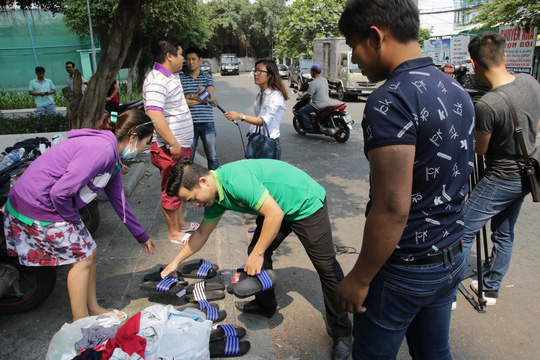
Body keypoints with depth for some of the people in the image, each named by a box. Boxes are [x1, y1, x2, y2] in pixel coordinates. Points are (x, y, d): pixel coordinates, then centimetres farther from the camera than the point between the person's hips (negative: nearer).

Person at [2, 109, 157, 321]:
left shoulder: (112, 155, 7)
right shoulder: (101, 149, -26)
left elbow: (118, 200, 16)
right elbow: (60, 192, -29)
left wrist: (141, 236, 22)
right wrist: (73, 220, -9)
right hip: (37, 208, -9)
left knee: (89, 251, 14)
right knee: (82, 257, 2)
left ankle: (92, 308, 30)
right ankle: (81, 324, 19)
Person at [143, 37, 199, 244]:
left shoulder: (172, 76, 14)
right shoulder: (156, 81, -20)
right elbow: (154, 115, -29)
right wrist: (172, 143, -28)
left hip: (180, 144, 11)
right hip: (169, 147, -11)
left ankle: (181, 223, 35)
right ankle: (174, 232, 15)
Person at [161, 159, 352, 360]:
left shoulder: (236, 179, -33)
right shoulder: (215, 196, -3)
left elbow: (275, 214, -31)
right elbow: (202, 233, 12)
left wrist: (257, 254, -21)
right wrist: (176, 261, 18)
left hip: (307, 203, -8)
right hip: (278, 208, 9)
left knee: (326, 266, -5)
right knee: (256, 252, 7)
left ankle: (341, 332, 10)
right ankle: (265, 305, 28)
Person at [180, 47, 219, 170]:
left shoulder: (208, 77, 10)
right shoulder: (181, 78, 6)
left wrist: (190, 96, -4)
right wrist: (202, 98, -6)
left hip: (207, 123, 0)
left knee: (213, 157, 5)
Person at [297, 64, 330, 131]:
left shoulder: (314, 83, -19)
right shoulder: (324, 80, 9)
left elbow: (308, 95, -19)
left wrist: (300, 98, 1)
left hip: (318, 105, -9)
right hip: (327, 103, 9)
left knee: (301, 112, -1)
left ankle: (309, 127, -6)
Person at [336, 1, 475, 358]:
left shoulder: (391, 101, -24)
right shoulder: (458, 91, 5)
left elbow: (392, 208, -28)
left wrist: (358, 279, -16)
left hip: (404, 270, -8)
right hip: (452, 259, 9)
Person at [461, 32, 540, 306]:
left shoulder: (487, 105, -29)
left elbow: (479, 149, -12)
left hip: (500, 180, -8)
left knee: (463, 232, -2)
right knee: (504, 234, 19)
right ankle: (491, 289, 33)